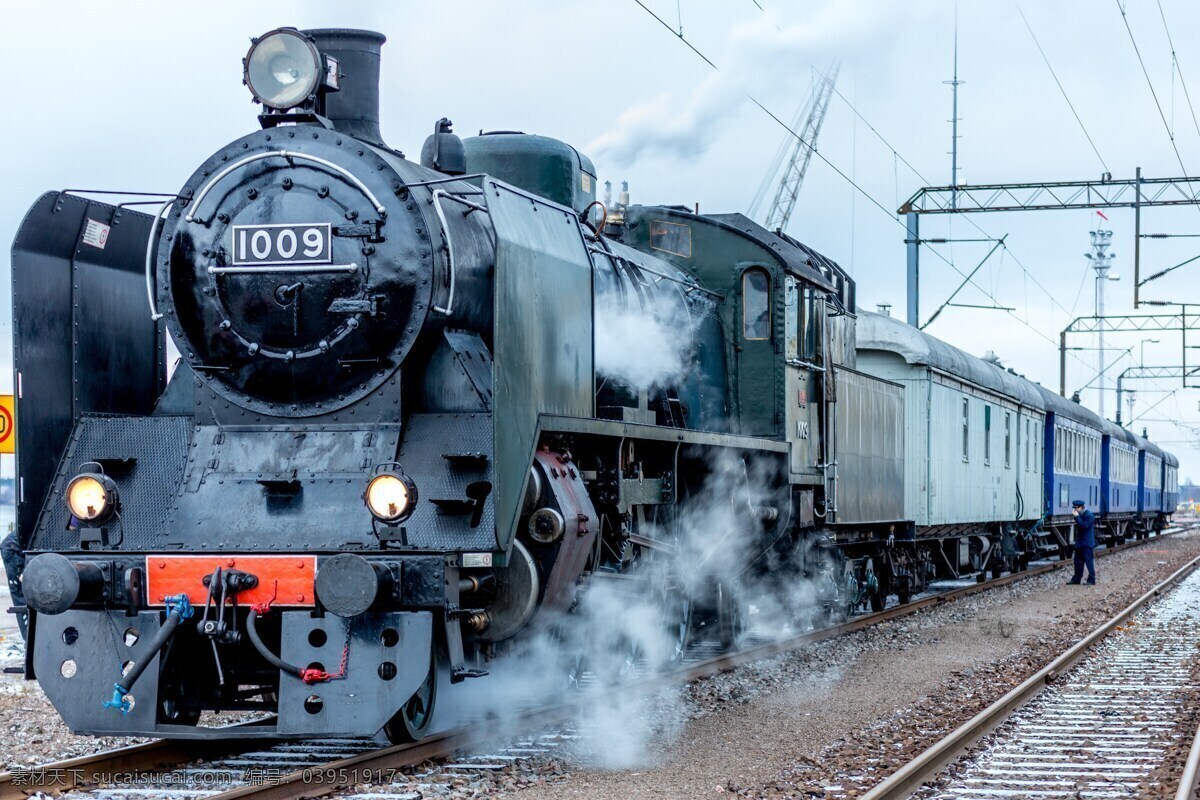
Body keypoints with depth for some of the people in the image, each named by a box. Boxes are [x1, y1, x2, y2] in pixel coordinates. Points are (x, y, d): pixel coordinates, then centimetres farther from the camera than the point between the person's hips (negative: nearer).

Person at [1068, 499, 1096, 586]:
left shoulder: (1089, 515, -16)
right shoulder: (1080, 515, 13)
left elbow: (1084, 526, -27)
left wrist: (1077, 517, -26)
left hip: (1087, 543, -9)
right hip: (1079, 543, 9)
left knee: (1089, 561, -4)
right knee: (1078, 561, 13)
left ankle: (1091, 580, 0)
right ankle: (1077, 579, 21)